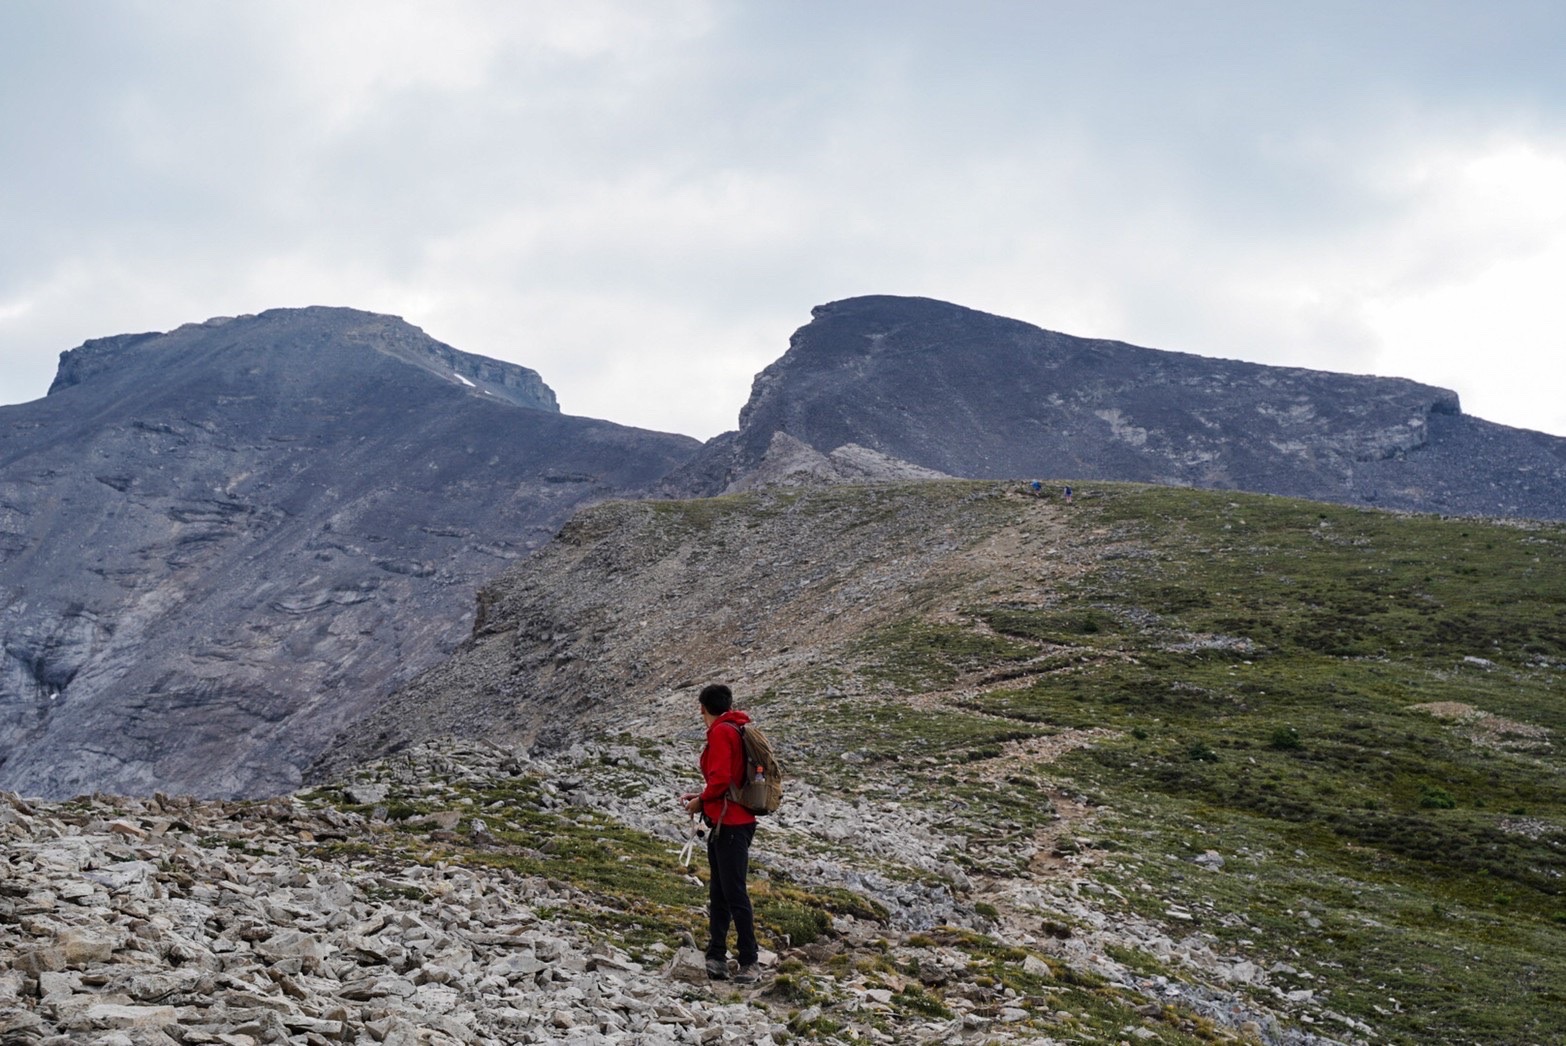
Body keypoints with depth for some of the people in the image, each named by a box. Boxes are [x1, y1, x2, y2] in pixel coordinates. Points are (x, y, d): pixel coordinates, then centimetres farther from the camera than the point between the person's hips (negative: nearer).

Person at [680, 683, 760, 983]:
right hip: (728, 822, 10)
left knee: (734, 893, -7)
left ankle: (749, 962, -4)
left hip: (729, 825, -10)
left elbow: (721, 778, -20)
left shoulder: (721, 732, -12)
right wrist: (702, 796, 14)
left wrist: (701, 801, -4)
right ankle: (716, 957, 15)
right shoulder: (735, 730, 17)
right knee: (718, 894, 12)